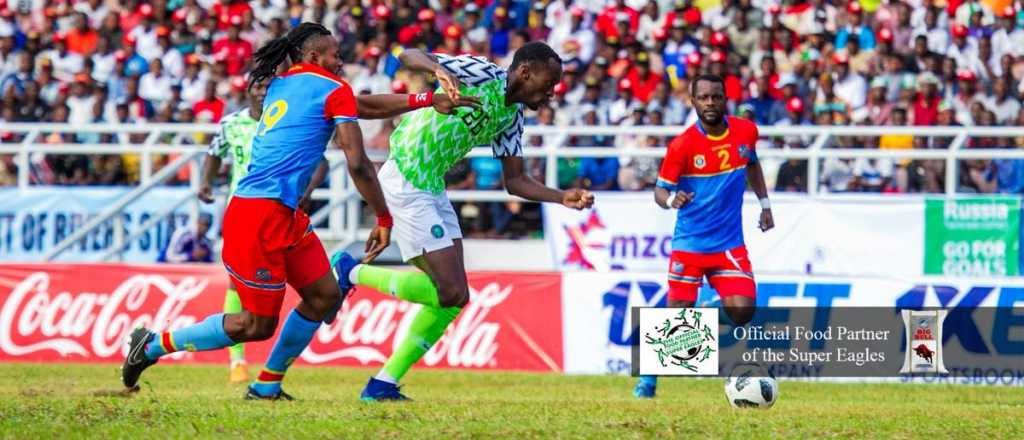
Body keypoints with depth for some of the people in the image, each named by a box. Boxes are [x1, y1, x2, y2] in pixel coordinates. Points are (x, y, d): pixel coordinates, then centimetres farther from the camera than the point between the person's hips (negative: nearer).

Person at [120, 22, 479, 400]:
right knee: (257, 324, -2)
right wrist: (383, 220, 1)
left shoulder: (281, 85, 19)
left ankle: (267, 386, 18)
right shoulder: (332, 90, -4)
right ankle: (156, 344, 5)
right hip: (263, 215, -9)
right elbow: (357, 164, -8)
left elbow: (361, 107, 27)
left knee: (325, 297, 13)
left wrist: (424, 100, 26)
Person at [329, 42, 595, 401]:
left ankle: (383, 384, 11)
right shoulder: (482, 75, -13)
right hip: (406, 182, -10)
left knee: (454, 297, 6)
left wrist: (564, 197, 2)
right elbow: (409, 56, -21)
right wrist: (440, 70, -42)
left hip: (432, 188, 10)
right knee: (449, 291, -13)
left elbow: (515, 181, 16)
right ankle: (351, 273, 2)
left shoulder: (512, 116, 12)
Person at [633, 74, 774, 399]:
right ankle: (648, 379, 16)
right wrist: (672, 200, -31)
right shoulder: (682, 145, -13)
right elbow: (661, 190, -9)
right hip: (689, 244, -3)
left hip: (729, 244, 3)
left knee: (742, 312, -15)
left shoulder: (745, 132, -1)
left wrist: (764, 203, 19)